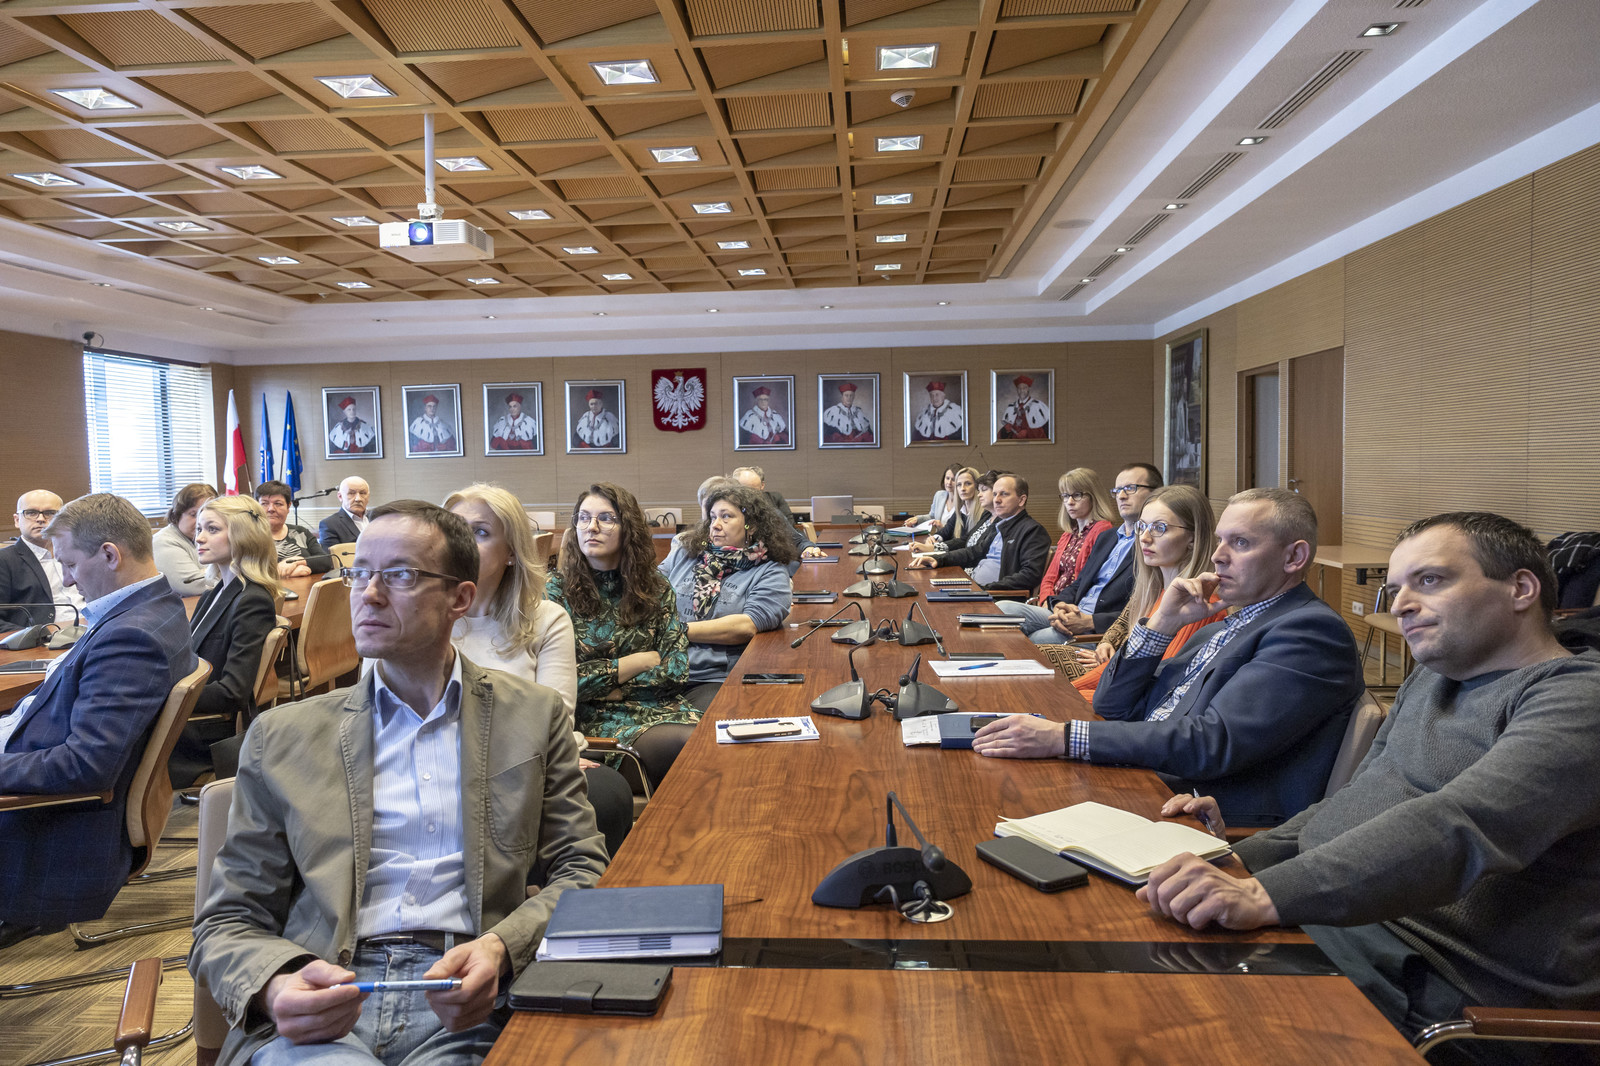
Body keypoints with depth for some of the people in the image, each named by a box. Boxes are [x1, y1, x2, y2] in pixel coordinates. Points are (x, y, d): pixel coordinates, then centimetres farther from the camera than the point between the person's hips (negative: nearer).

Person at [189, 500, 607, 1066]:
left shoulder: (532, 717, 11)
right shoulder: (283, 736, 13)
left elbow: (583, 873, 9)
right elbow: (226, 923, 11)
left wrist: (501, 950, -12)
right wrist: (277, 987, -12)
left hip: (463, 1007, 1)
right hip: (312, 1013, -1)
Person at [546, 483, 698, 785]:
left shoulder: (655, 587, 8)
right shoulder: (556, 590, -2)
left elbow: (676, 669, 2)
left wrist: (607, 686, -9)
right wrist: (642, 661, -6)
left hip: (658, 704, 4)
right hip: (595, 716, -4)